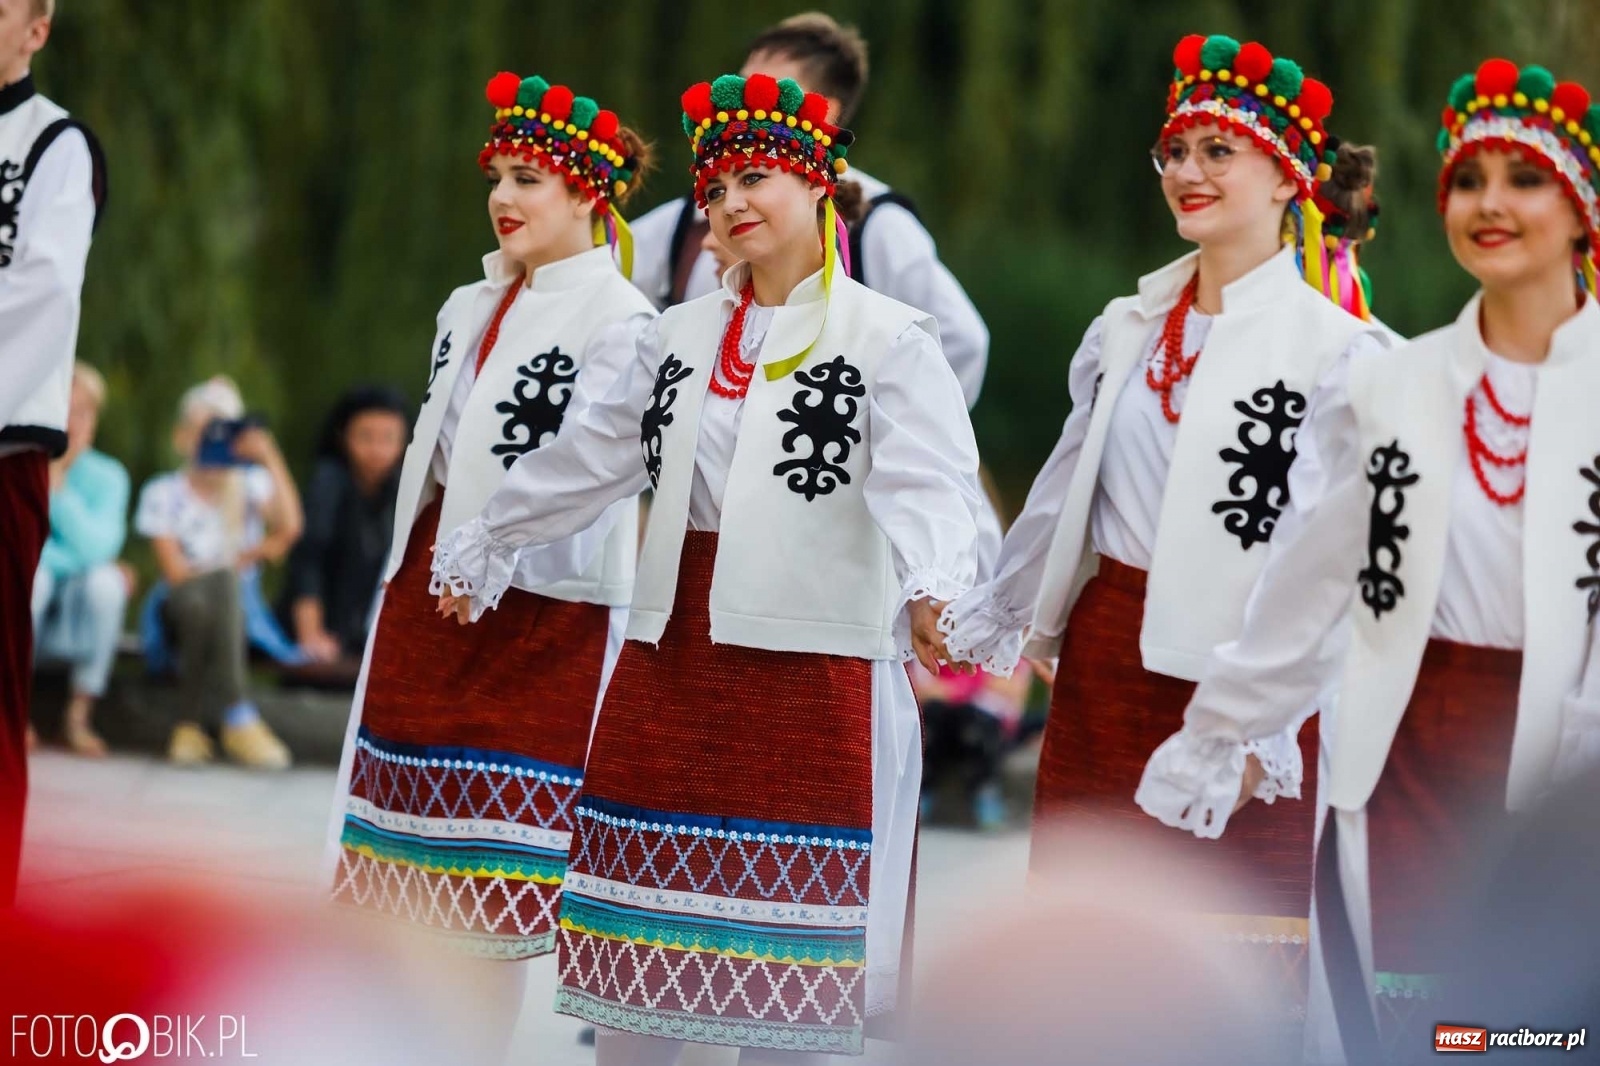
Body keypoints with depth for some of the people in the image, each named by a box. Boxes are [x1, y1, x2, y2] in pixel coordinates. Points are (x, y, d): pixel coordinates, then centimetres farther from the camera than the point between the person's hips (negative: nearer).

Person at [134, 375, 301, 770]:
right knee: (211, 590, -37)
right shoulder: (163, 494, 2)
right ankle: (237, 719, -38)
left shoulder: (252, 484, 8)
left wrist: (270, 457, -12)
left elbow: (290, 526, -13)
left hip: (240, 612, 2)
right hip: (181, 608, -2)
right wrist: (252, 554, -9)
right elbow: (176, 572, -7)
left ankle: (194, 722, -28)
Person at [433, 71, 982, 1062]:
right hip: (676, 648, 6)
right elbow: (589, 461, 22)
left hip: (816, 659, -6)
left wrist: (931, 588, -40)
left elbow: (927, 482, -21)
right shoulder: (682, 336, 13)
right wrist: (483, 548, 27)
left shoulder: (890, 339, -7)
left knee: (782, 927, 0)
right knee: (641, 928, 9)